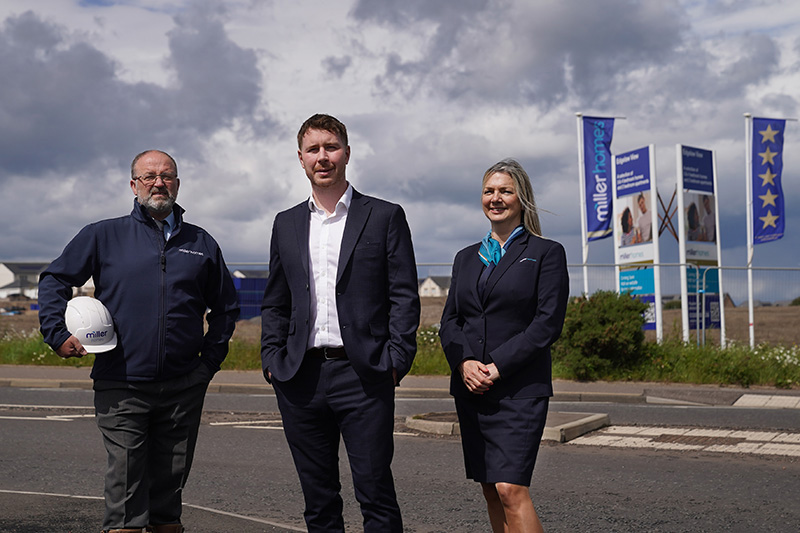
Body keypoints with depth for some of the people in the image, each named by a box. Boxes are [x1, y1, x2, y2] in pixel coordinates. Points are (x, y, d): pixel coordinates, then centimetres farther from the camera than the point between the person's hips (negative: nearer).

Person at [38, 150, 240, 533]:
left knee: (169, 490, 12)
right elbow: (54, 280, 9)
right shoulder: (104, 236, 5)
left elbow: (225, 306, 20)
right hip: (122, 387, -2)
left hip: (183, 387, 2)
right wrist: (58, 334, -3)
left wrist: (211, 357, 10)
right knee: (125, 492, -3)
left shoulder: (201, 243, 11)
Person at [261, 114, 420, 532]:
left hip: (363, 374, -3)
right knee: (318, 499, 10)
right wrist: (272, 358, 5)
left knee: (376, 495, -2)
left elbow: (404, 296, 0)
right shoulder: (286, 224, 15)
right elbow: (275, 303, 18)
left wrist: (396, 359, -9)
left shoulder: (385, 217, 4)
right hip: (301, 379, 4)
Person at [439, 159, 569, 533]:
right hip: (470, 389, 5)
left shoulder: (546, 253, 1)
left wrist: (498, 366, -15)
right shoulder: (466, 258, 16)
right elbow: (449, 320, 11)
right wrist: (464, 362, -8)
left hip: (519, 389, -5)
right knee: (491, 491, 8)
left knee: (511, 489, -14)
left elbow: (548, 322, -8)